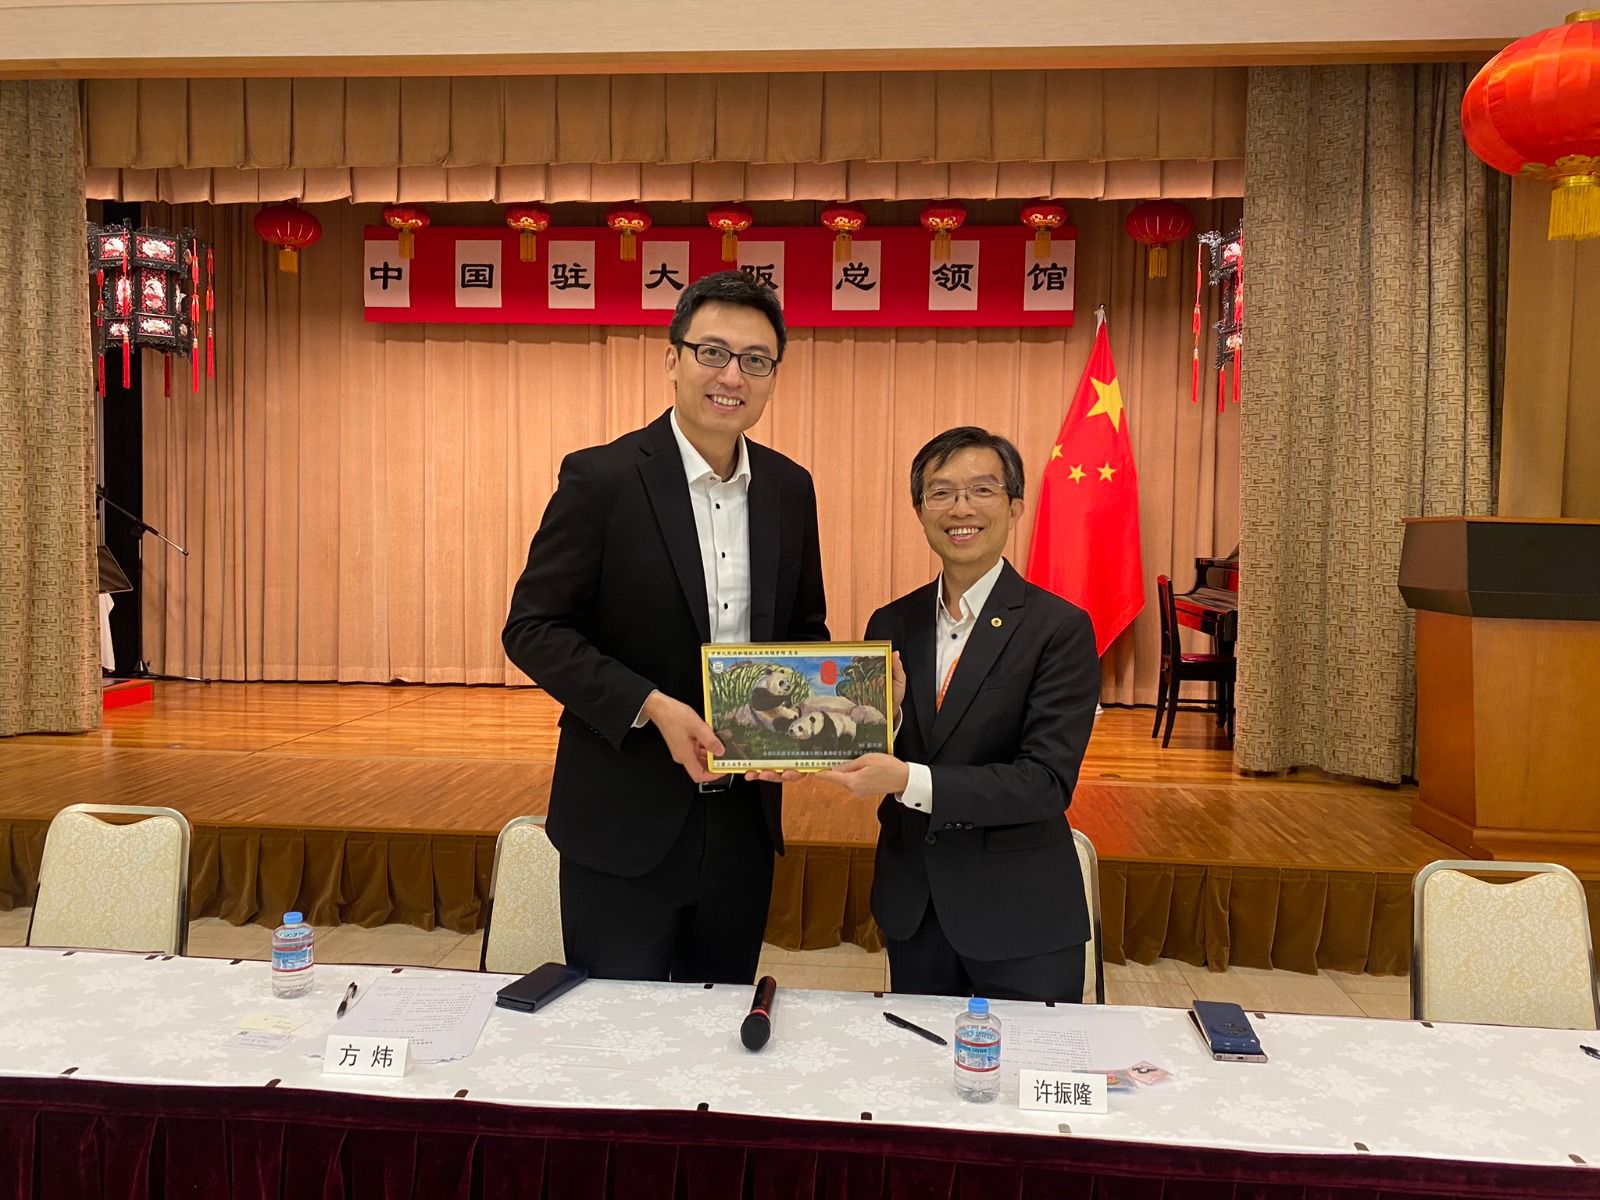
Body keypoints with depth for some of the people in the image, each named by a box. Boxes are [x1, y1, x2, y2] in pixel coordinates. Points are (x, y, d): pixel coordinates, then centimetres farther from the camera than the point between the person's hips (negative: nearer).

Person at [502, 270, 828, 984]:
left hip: (743, 818, 5)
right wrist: (650, 707, -22)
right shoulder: (601, 479, -11)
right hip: (624, 818, -4)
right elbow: (532, 627, -11)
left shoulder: (790, 489, 4)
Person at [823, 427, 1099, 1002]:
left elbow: (1048, 782, -19)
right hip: (911, 908, 4)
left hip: (1020, 916, -4)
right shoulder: (891, 624, 2)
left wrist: (911, 781, -27)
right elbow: (870, 762, 3)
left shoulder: (1060, 628, -12)